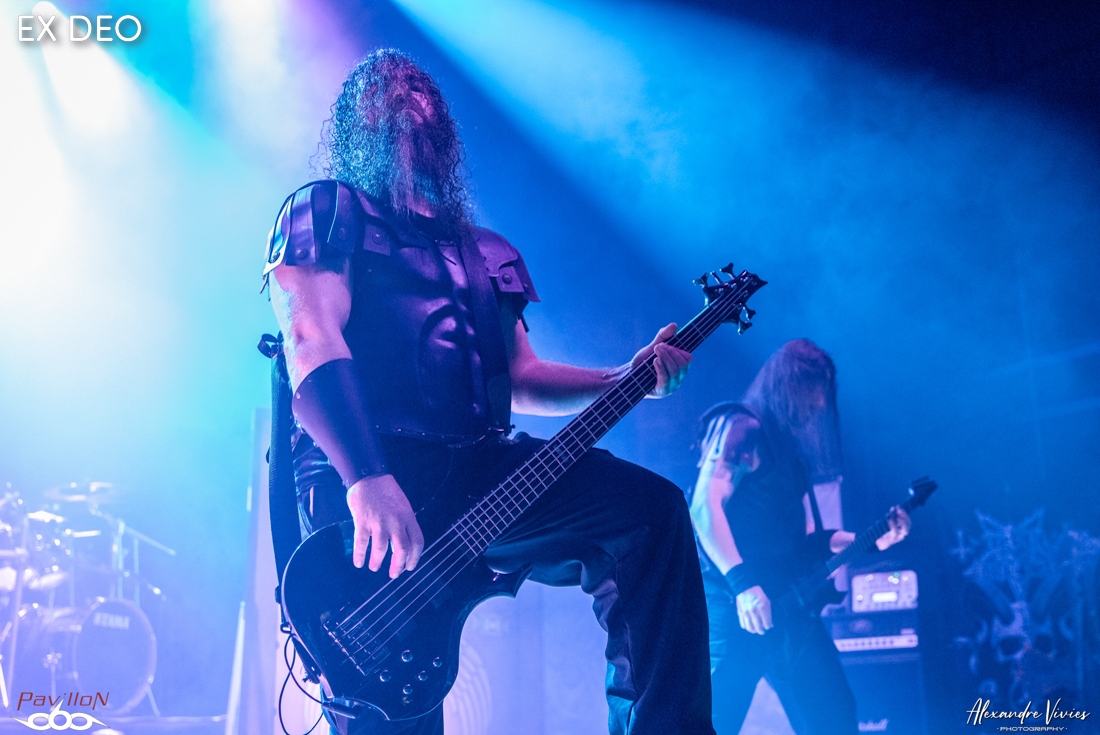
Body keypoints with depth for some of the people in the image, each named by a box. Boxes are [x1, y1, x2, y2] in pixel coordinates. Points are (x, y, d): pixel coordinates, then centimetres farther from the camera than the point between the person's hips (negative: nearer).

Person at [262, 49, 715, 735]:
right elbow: (312, 341, -8)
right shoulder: (327, 210, 9)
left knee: (652, 507, -15)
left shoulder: (486, 251, 28)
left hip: (480, 472, 5)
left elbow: (521, 379, 26)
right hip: (368, 473, -5)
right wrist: (368, 482, -25)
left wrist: (626, 381, 7)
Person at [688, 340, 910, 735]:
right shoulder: (742, 427, -4)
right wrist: (742, 583, -24)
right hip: (738, 605, -9)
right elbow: (704, 506, -16)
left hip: (789, 607, 9)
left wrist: (865, 539, 16)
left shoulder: (789, 443, 22)